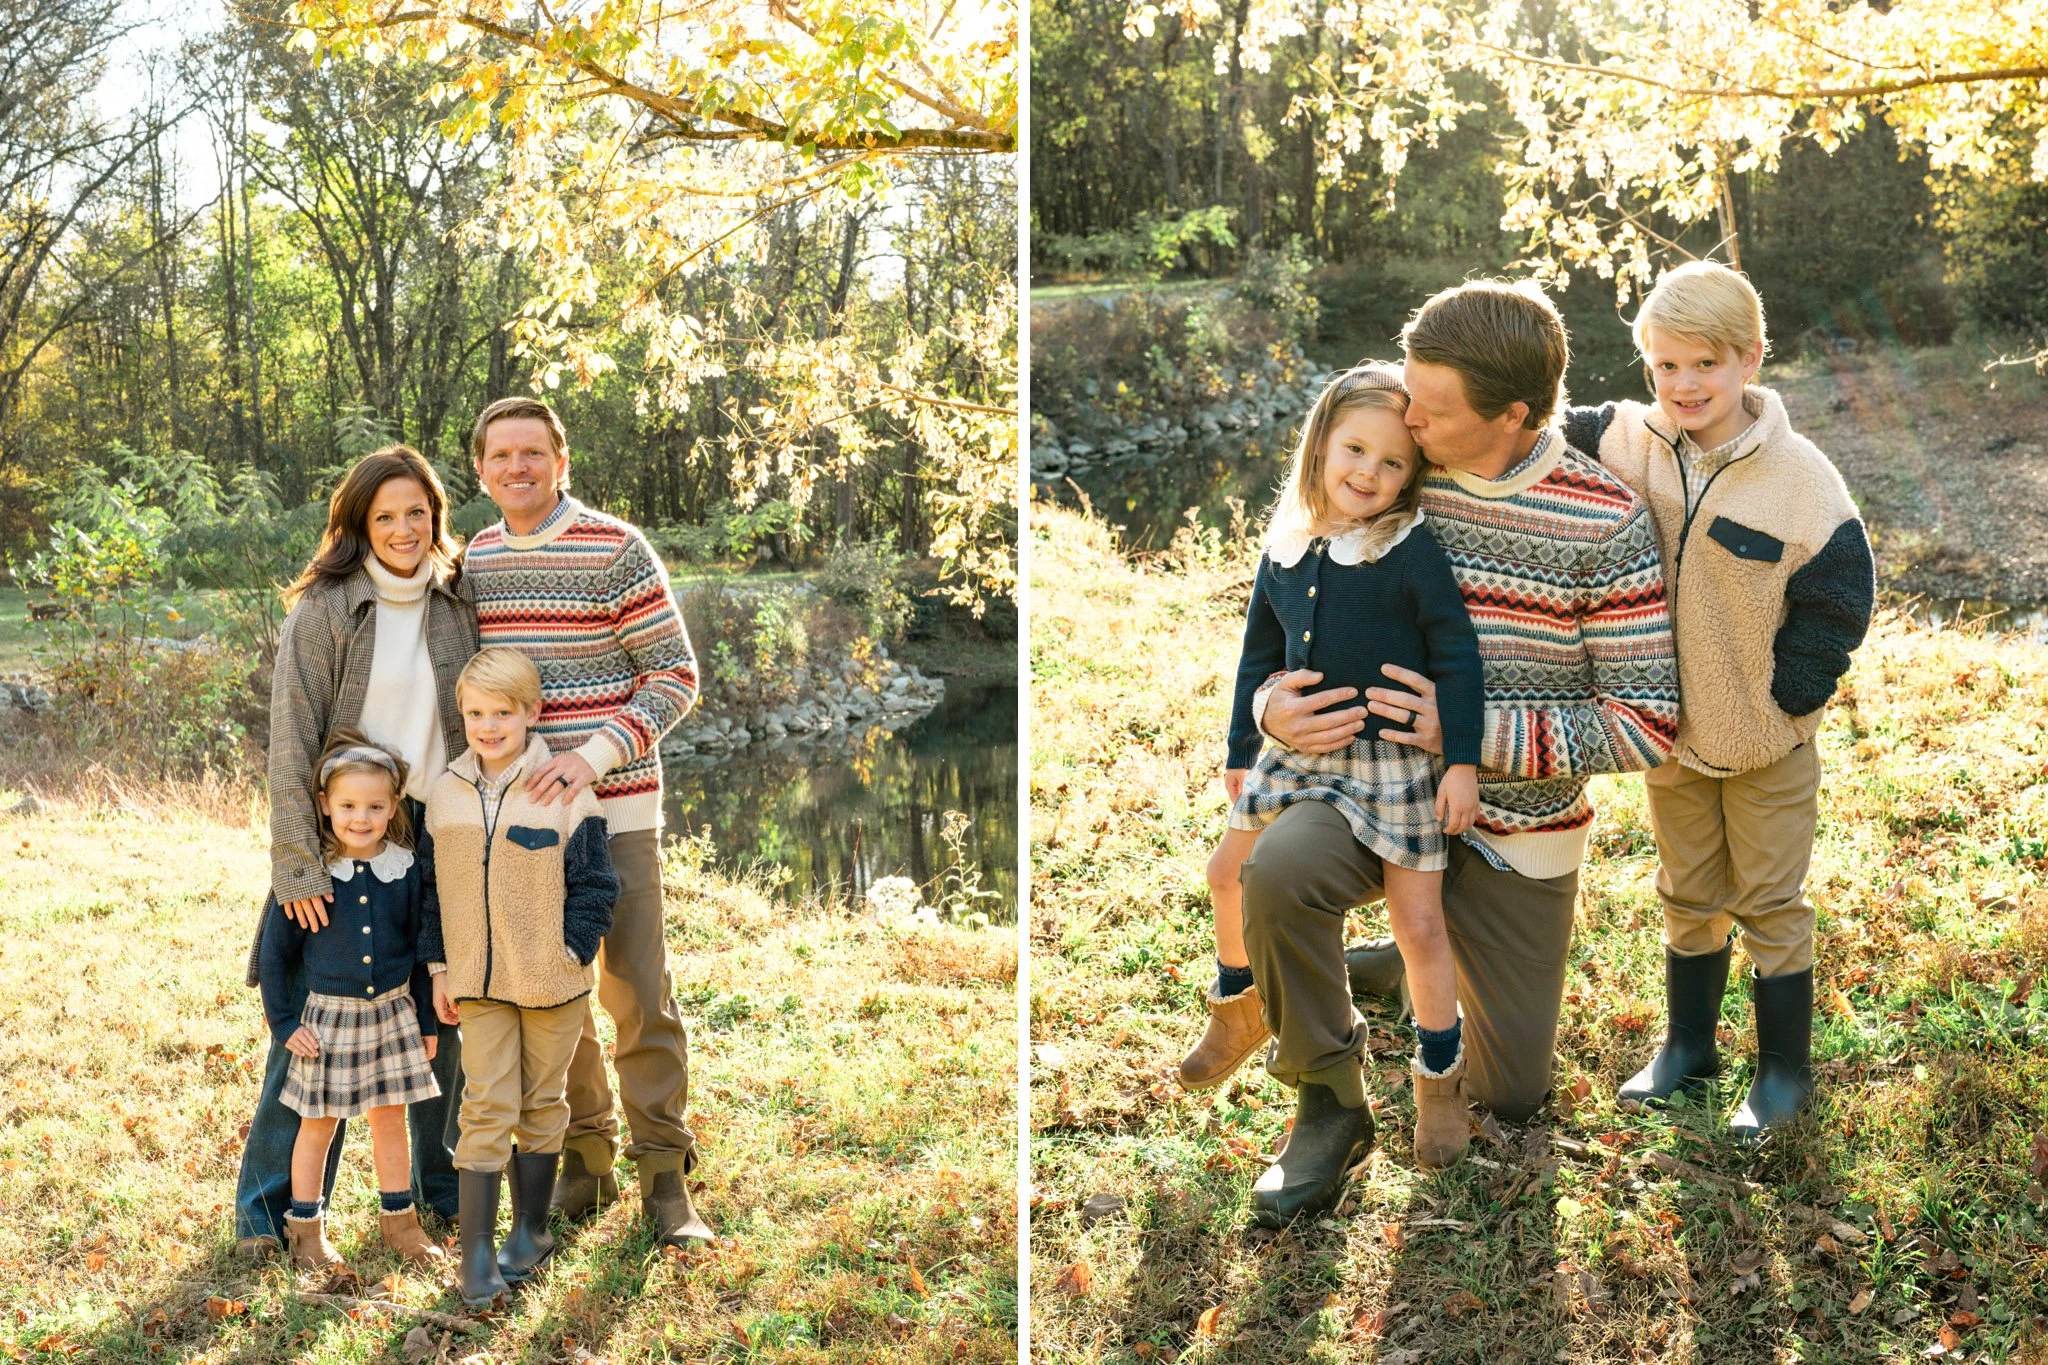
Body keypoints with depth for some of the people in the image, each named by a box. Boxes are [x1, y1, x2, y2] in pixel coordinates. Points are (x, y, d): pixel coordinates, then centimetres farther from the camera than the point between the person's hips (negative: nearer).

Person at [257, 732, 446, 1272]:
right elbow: (275, 950, -3)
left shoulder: (406, 869, -4)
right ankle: (306, 1230, 23)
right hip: (327, 1014, -2)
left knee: (390, 1119, 12)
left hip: (391, 1010, 2)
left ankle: (399, 1222, 26)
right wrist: (284, 1022, -5)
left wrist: (427, 1020, 8)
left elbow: (421, 947, 6)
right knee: (319, 1123, 8)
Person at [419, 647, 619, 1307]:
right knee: (486, 1107, -2)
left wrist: (570, 952, -11)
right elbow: (434, 886, 11)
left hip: (552, 980, -2)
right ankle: (475, 1250, 2)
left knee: (541, 1103, 12)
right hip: (479, 980, 2)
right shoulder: (446, 795, 2)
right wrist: (439, 966, 9)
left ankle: (531, 1228, 26)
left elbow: (594, 883, -6)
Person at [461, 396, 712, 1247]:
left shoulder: (616, 550, -9)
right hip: (518, 812, 5)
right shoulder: (473, 560, 8)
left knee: (638, 994, -3)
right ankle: (583, 1163, 23)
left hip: (614, 809, -4)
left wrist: (596, 756, -22)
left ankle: (664, 1179, 8)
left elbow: (677, 675, -10)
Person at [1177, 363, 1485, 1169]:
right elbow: (1261, 654, 13)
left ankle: (1439, 1080, 18)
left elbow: (1456, 656, -13)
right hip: (1297, 752, 6)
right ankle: (1237, 1012, 41)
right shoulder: (1286, 548, 3)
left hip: (1395, 759, -6)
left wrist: (1462, 762, -17)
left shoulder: (1412, 550, -13)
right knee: (1230, 873, 15)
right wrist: (1241, 751, 17)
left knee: (1417, 923, -2)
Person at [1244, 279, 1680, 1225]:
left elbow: (1647, 726, -15)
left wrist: (1470, 731, -24)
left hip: (1520, 830, -1)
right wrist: (1274, 706, -16)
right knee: (1278, 870, -34)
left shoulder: (1606, 527, -16)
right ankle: (1330, 1108, -11)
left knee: (1511, 1095, 9)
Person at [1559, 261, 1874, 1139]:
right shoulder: (1628, 445, -9)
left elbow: (1839, 599, -12)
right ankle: (1687, 1048, 38)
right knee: (1688, 899, 20)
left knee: (1770, 904, 10)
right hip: (1671, 733, 4)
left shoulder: (1799, 478, -18)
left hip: (1767, 743, -3)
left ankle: (1786, 1069, 27)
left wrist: (1782, 697, -13)